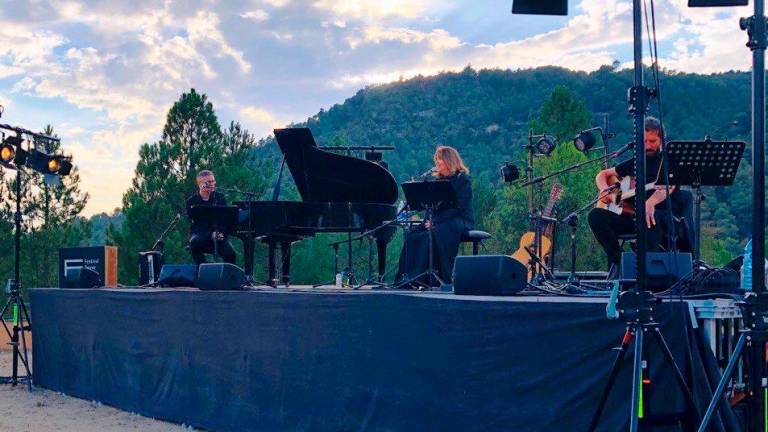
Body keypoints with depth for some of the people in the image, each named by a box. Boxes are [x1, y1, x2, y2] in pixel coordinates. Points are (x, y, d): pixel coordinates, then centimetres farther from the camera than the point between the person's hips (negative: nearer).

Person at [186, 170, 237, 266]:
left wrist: (221, 232, -18)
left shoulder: (220, 198, 7)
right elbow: (195, 222, -7)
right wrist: (211, 234, -22)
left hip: (218, 235, 1)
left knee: (230, 254, -27)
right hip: (199, 234, -1)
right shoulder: (191, 201, 1)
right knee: (194, 242, -37)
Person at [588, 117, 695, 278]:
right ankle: (617, 261, -18)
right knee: (595, 215, -20)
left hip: (663, 218, -5)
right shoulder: (635, 163, 22)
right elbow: (602, 175, 30)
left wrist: (651, 202, -39)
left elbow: (669, 186, -16)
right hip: (631, 215, 5)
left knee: (650, 218, -43)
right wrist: (605, 190, 3)